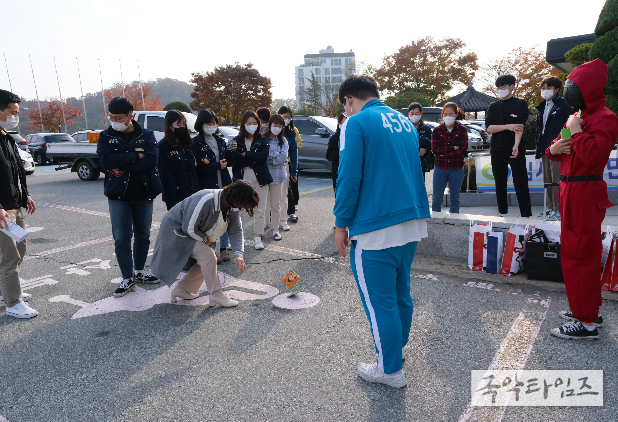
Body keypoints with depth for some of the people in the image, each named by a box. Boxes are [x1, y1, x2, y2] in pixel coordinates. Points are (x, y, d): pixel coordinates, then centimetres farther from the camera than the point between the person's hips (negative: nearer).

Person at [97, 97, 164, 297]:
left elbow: (152, 160, -16)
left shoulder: (147, 135, 0)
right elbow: (106, 161, -16)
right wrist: (136, 155, -17)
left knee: (143, 235, 12)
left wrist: (121, 165, -19)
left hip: (144, 195, 1)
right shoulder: (106, 136, 1)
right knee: (121, 238, -1)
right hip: (118, 196, -1)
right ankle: (127, 279, 11)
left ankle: (139, 270, 31)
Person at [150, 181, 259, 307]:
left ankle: (181, 290, 18)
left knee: (205, 261, 2)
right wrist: (206, 240, -15)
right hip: (175, 229, -9)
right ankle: (216, 294, -8)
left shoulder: (233, 206, -11)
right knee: (207, 255, -21)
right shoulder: (205, 201, -37)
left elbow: (236, 230, -10)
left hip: (195, 231, 9)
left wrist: (238, 255, -22)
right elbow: (189, 228, -30)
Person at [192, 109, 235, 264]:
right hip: (207, 187, -5)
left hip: (224, 184, 5)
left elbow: (229, 162, 11)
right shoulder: (196, 143, -4)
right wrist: (218, 165, -11)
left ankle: (223, 248, 20)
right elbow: (198, 167, -12)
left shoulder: (220, 141, 14)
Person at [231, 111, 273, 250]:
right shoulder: (237, 140, 6)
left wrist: (245, 155, -11)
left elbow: (264, 156, -11)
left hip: (260, 177, 1)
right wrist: (254, 159, -13)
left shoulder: (262, 140, 7)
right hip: (243, 177, 0)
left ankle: (257, 237, 14)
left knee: (260, 209, 3)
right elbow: (236, 159, -7)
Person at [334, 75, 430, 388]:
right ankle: (397, 344, 42)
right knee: (400, 292, 23)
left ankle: (390, 370, 19)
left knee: (379, 301, 5)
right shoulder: (404, 121, 15)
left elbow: (349, 178, -16)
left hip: (376, 230, -8)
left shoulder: (356, 123, -9)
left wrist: (341, 224, -7)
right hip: (413, 222, 9)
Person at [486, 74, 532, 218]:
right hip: (497, 151, 3)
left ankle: (526, 216, -3)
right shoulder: (493, 106, 12)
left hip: (516, 150, -3)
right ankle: (503, 214, 18)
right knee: (500, 184, 8)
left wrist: (516, 146, -25)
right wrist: (508, 126, -14)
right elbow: (489, 128, 1)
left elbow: (520, 127, -11)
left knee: (521, 184, -6)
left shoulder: (521, 104, 2)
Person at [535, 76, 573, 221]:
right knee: (547, 180, 12)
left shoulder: (563, 103, -4)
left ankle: (559, 210, -4)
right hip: (545, 149, 8)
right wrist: (539, 148, 15)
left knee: (557, 180, -8)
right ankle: (551, 207, 21)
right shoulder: (542, 107, 17)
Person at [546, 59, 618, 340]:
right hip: (571, 191, 10)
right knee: (573, 252, 16)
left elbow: (593, 154, -27)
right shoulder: (580, 115, 18)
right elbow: (557, 149, 22)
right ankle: (588, 309, 30)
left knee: (579, 255, -9)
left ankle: (587, 323, -1)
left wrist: (576, 131, -15)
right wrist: (553, 148, 0)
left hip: (585, 194, -10)